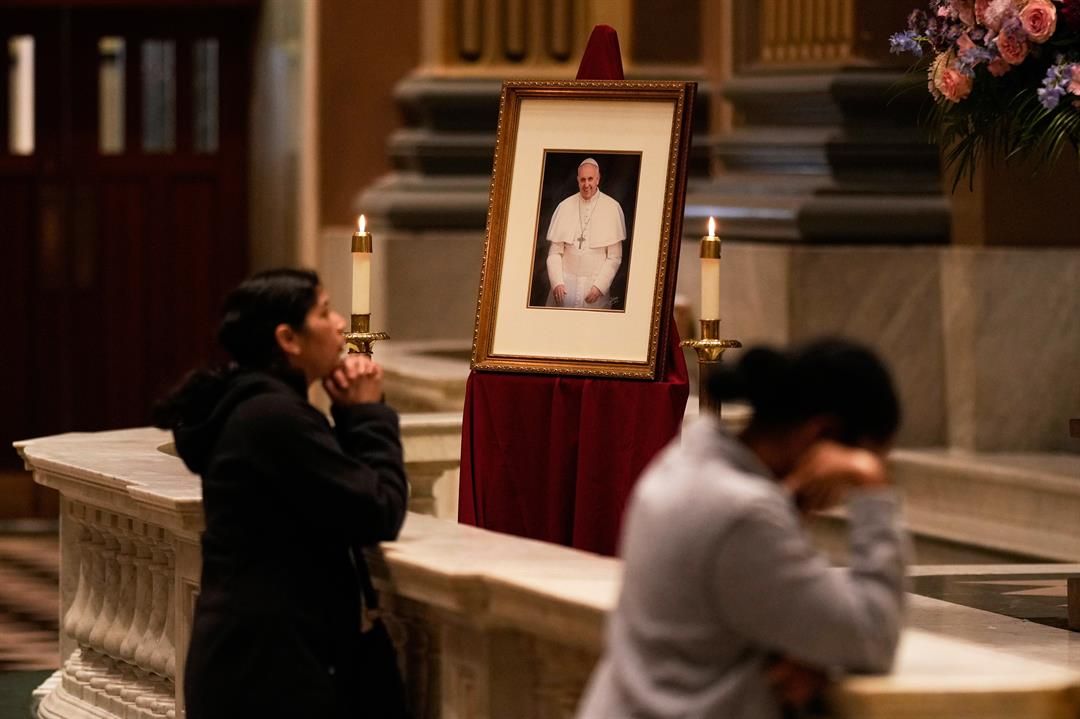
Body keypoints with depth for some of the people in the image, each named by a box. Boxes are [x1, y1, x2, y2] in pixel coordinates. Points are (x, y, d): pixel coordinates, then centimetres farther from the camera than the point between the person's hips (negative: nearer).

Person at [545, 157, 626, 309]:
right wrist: (557, 283, -9)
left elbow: (614, 257, -2)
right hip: (566, 281, 1)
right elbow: (554, 252, 4)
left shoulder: (612, 208, -2)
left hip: (596, 283, -1)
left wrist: (599, 287, -10)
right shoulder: (565, 207, 3)